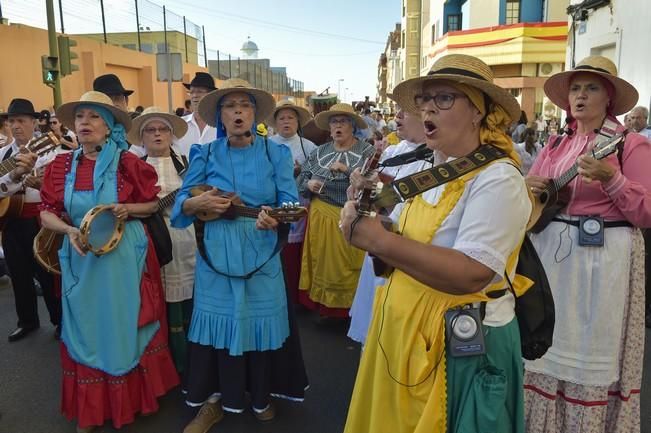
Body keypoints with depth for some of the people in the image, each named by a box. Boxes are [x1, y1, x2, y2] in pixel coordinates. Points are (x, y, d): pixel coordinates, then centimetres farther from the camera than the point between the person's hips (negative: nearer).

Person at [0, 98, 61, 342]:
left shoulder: (47, 151, -6)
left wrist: (40, 184, -36)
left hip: (38, 221, -5)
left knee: (47, 273, 3)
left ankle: (60, 321, 21)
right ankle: (27, 321, 32)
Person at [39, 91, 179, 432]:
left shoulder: (128, 162, -5)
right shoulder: (63, 165, 3)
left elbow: (154, 204, 2)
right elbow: (47, 213, 4)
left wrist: (127, 209, -16)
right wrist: (69, 230, -15)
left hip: (124, 256, -2)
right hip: (82, 258, 3)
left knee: (125, 327, 9)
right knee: (86, 330, 10)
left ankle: (132, 399, 30)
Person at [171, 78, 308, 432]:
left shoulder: (276, 153, 0)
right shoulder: (204, 154, 3)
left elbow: (291, 203, -8)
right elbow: (180, 205, 2)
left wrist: (276, 218, -30)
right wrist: (199, 202, -20)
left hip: (261, 255, 0)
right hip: (215, 255, 1)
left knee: (261, 320, 9)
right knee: (218, 320, 8)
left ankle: (261, 396, 33)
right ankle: (214, 399, 28)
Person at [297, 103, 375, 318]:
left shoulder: (367, 151, -3)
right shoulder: (319, 152, 11)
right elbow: (300, 181, 12)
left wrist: (347, 170, -21)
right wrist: (309, 184, -9)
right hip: (321, 217, 4)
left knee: (346, 266, 2)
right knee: (322, 263, 10)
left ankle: (348, 306, 20)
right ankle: (322, 305, 24)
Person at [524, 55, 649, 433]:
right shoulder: (556, 145, 10)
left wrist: (611, 179, -22)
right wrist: (529, 188, -8)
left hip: (604, 258, -5)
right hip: (550, 252, 5)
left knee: (590, 354, 5)